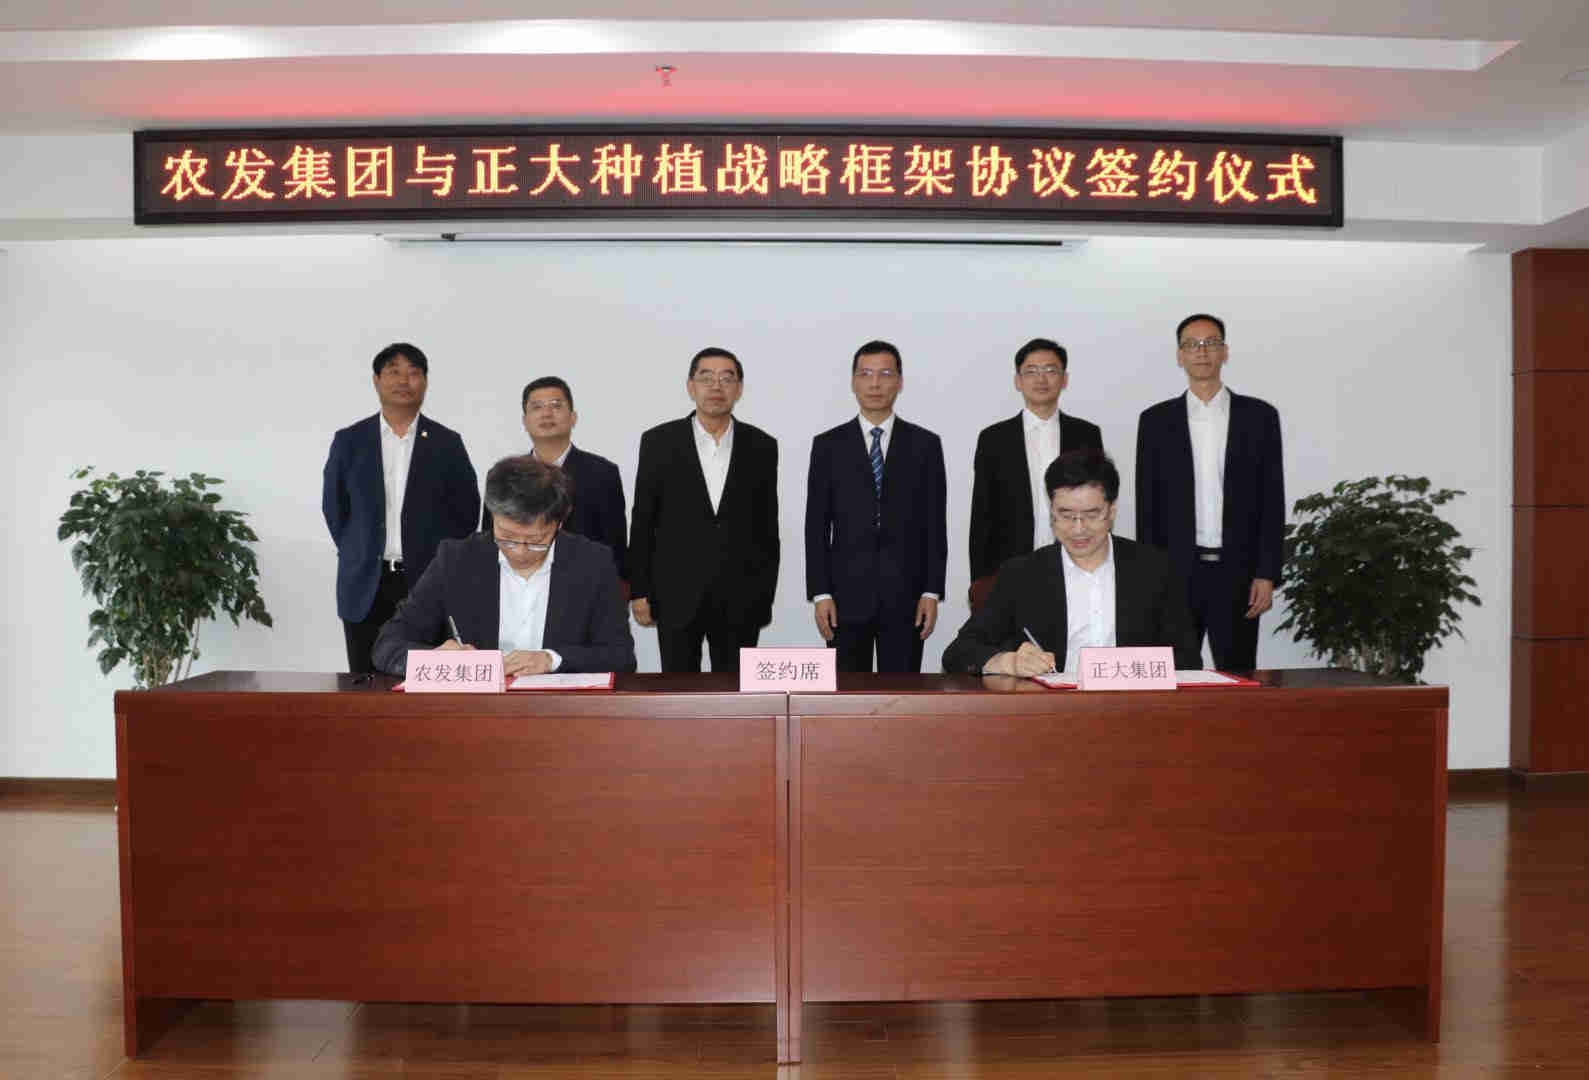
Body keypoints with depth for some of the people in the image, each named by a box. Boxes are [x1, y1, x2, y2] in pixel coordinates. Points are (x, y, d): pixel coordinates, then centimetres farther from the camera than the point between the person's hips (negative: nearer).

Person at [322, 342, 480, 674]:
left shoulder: (446, 443, 3)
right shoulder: (349, 440, 5)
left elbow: (467, 509, 5)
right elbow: (334, 506, 12)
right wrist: (358, 553, 9)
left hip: (430, 583, -1)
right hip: (365, 586, 1)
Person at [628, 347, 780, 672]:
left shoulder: (761, 446, 3)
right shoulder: (659, 442, -1)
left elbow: (768, 525, 7)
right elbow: (642, 522, 1)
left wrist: (767, 593, 5)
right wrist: (639, 591, -2)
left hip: (740, 598, 1)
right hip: (676, 595, -1)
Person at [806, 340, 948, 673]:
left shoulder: (925, 444, 4)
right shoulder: (828, 445, 4)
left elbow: (935, 524, 2)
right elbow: (816, 526, 2)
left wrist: (932, 592, -4)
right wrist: (819, 593, -5)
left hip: (905, 595, 0)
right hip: (847, 594, 0)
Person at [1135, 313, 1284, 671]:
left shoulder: (1259, 416, 4)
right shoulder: (1156, 420, 4)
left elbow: (1272, 502, 2)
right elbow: (1147, 506, 3)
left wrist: (1267, 574, -5)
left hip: (1237, 572, 0)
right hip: (1175, 571, 0)